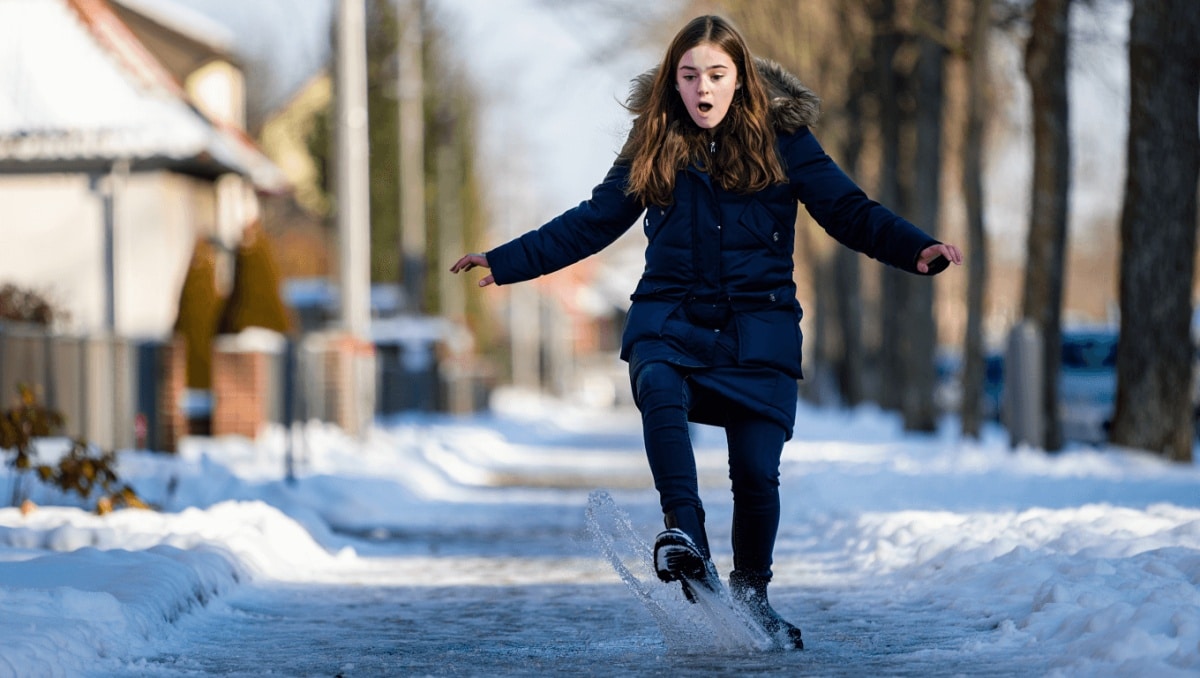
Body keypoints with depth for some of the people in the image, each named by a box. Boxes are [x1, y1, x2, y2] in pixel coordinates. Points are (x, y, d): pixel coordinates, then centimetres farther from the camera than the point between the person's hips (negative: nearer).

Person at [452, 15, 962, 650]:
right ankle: (685, 535, -39)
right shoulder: (655, 146, 7)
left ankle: (751, 591, 18)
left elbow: (851, 213, -1)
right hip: (671, 319, 1)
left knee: (756, 470, -6)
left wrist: (918, 249, -18)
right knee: (659, 390, -33)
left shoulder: (782, 141, 0)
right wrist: (506, 261, 9)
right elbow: (591, 223, 14)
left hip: (756, 328, -1)